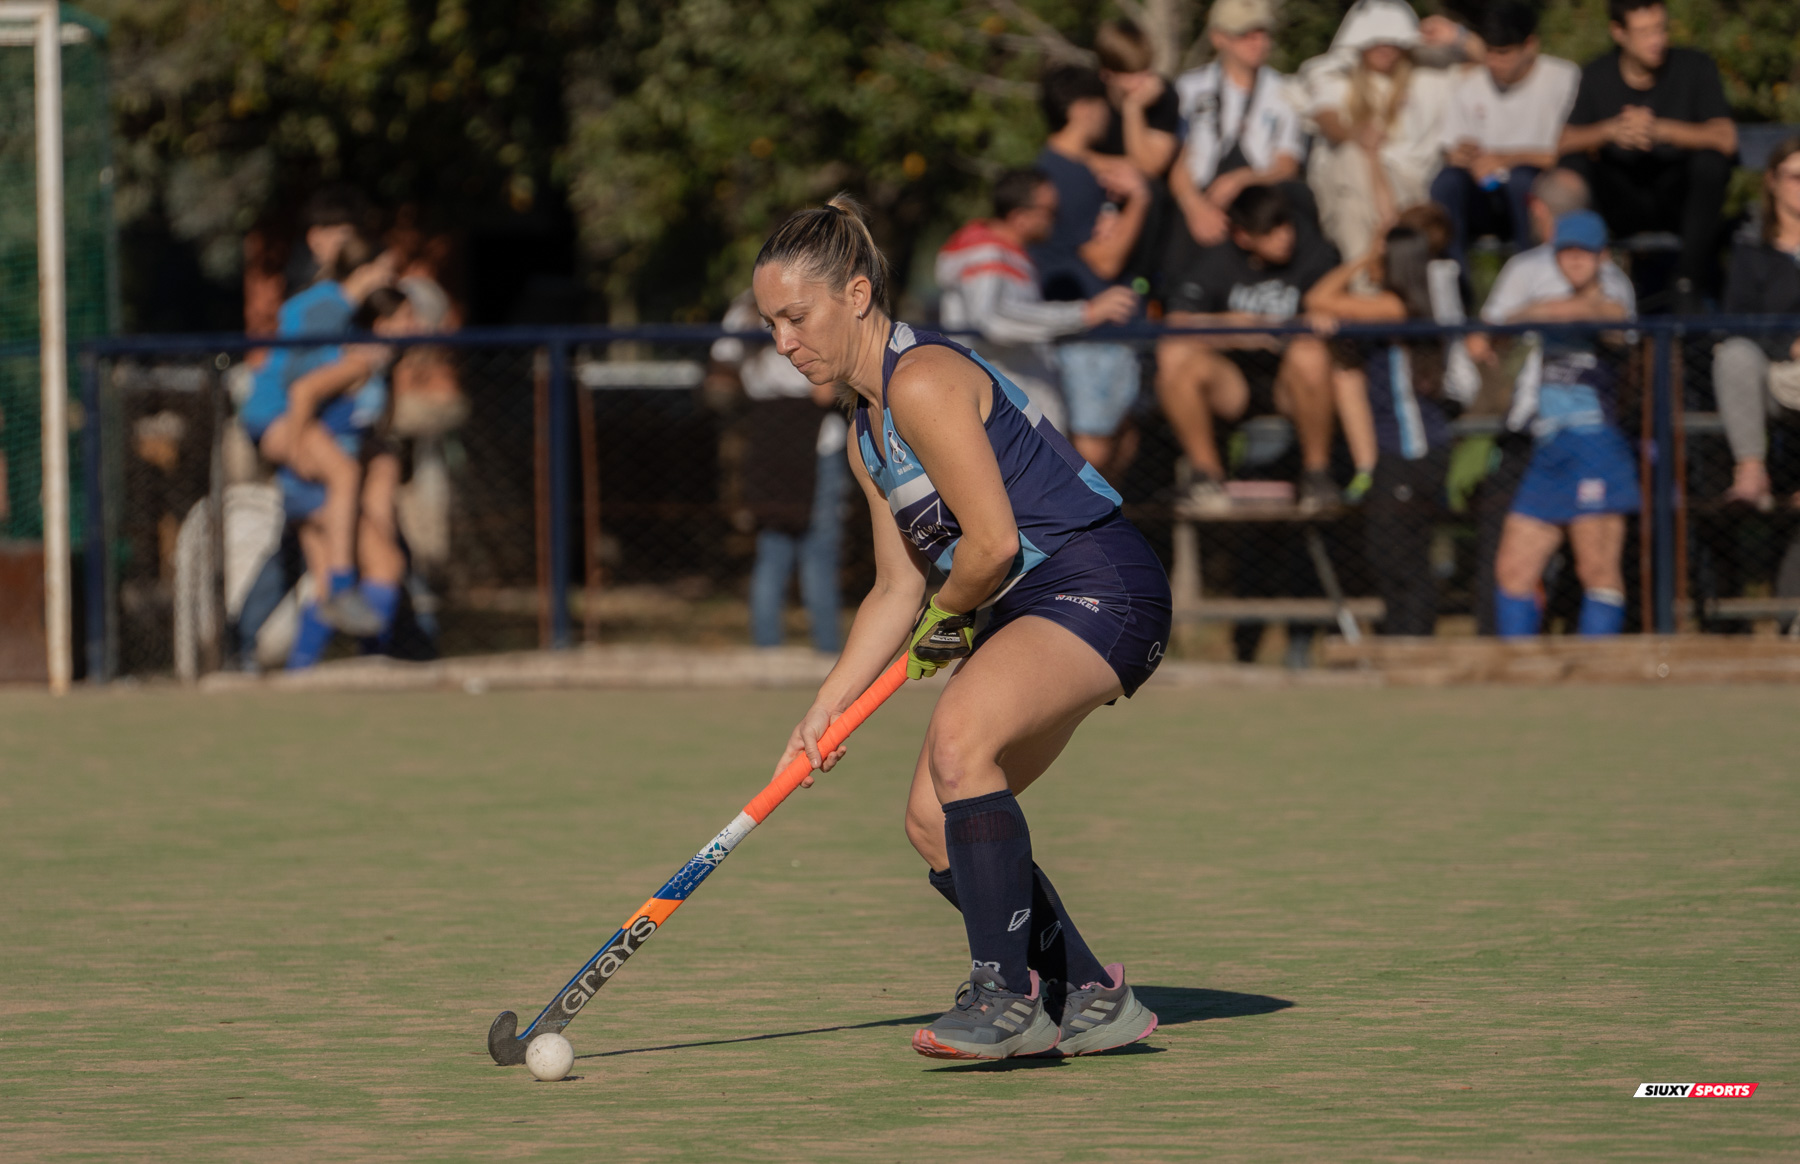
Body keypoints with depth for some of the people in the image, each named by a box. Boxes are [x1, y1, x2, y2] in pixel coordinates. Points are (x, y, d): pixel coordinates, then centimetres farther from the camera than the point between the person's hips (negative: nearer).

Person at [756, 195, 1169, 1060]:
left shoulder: (924, 382, -16)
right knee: (934, 824, 4)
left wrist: (948, 620, -1)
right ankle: (1094, 1002, 15)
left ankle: (1007, 997, -27)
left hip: (1099, 588, -11)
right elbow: (899, 590, 19)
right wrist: (827, 707, 10)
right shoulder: (867, 437, 15)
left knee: (960, 736, -31)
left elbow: (993, 542, -21)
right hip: (1022, 612, 11)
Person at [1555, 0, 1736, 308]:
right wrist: (1611, 130, -34)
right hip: (1623, 206, 1)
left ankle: (1689, 282, -25)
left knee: (1710, 161, -31)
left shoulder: (1695, 66, -7)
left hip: (1679, 199, -1)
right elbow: (1564, 142, -14)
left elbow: (1726, 139, -21)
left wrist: (1659, 128, -35)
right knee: (1575, 164, -24)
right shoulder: (1597, 75, -1)